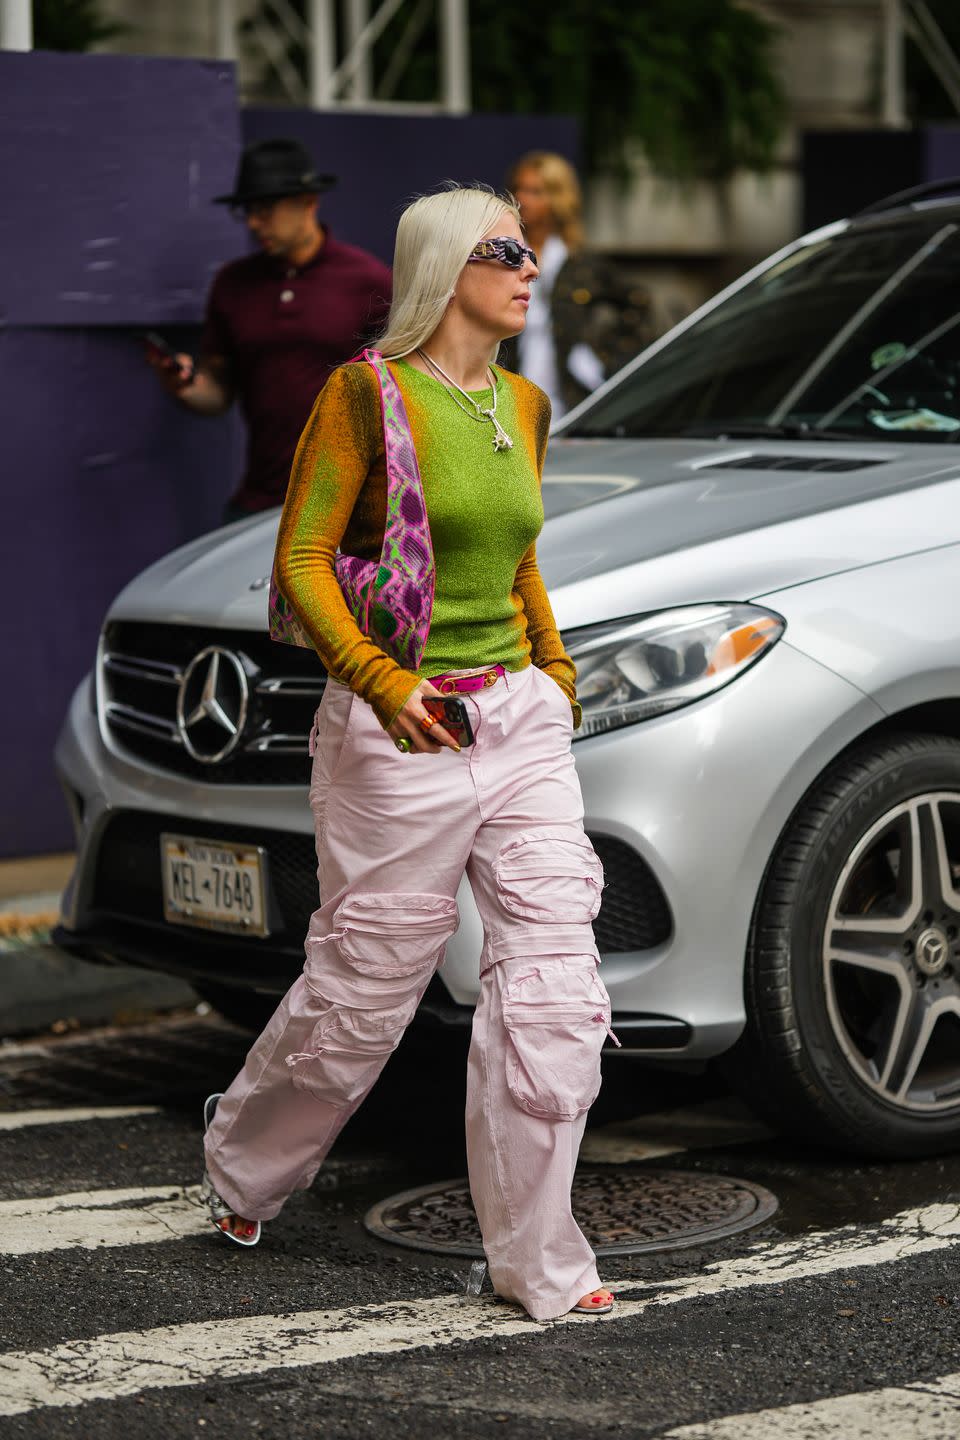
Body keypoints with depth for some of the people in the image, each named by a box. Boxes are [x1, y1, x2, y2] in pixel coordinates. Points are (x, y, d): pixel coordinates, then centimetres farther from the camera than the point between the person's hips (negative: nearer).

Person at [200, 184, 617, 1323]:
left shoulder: (523, 405, 13)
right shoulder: (368, 394, -8)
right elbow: (301, 561, -11)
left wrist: (554, 667, 16)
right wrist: (382, 683, -21)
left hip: (520, 724, 6)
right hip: (399, 736, -6)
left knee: (555, 989, -3)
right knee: (362, 992, 5)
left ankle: (535, 1259, 7)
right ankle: (244, 1162, 34)